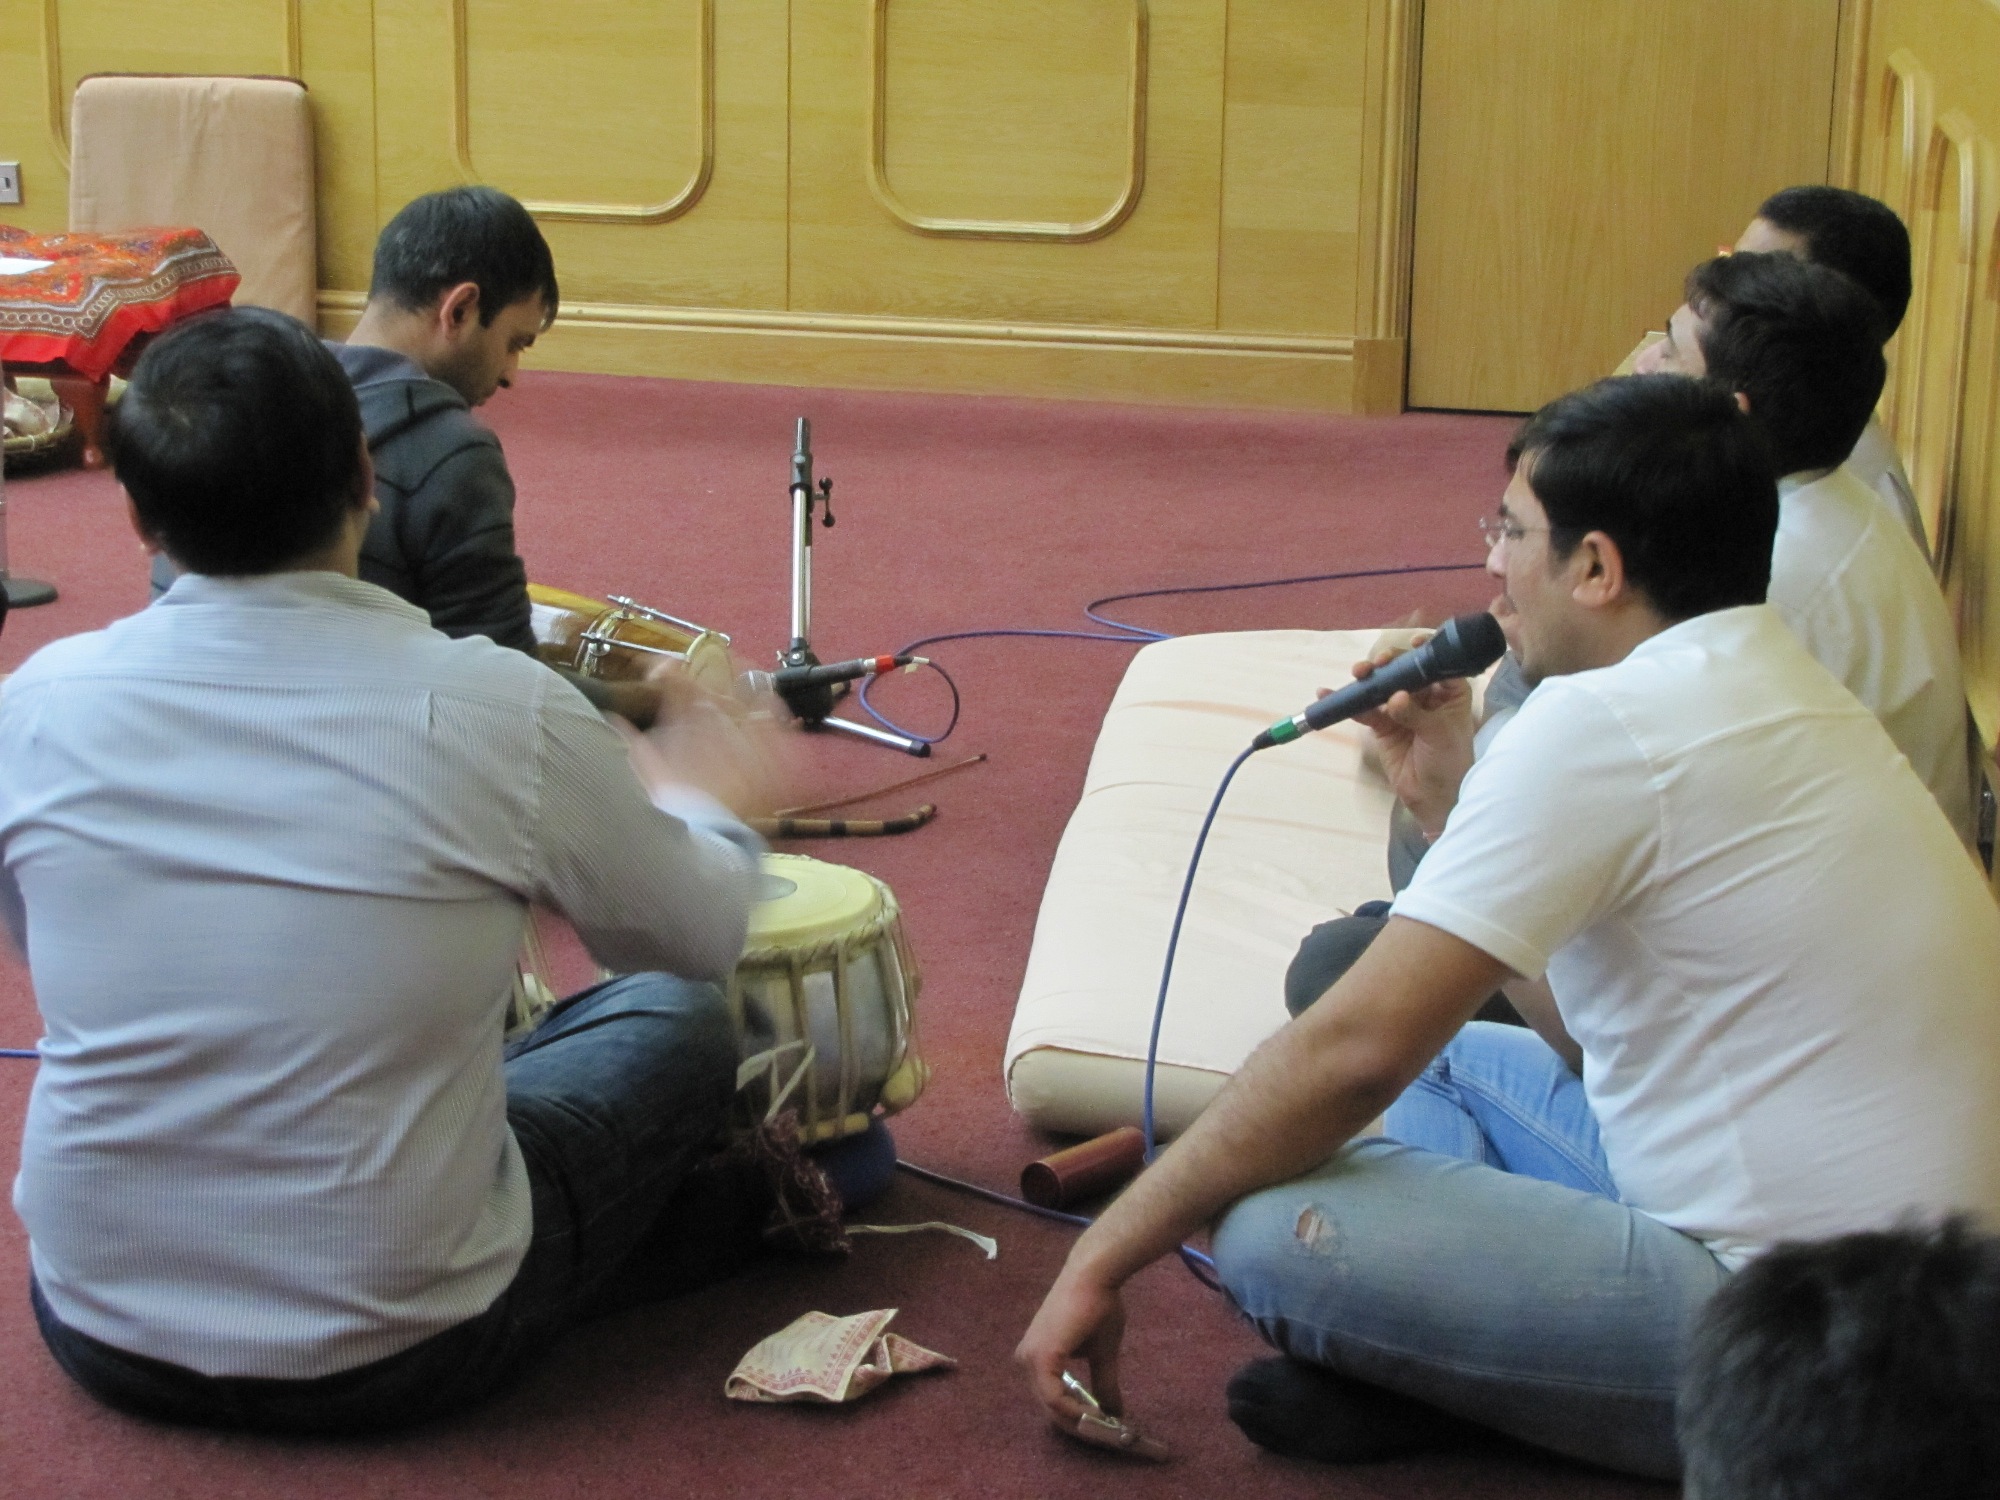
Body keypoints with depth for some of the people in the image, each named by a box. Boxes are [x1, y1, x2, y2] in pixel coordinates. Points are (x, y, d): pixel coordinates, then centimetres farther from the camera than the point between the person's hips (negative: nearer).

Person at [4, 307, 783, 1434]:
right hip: (388, 1359, -3)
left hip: (100, 1332, 4)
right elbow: (704, 937, -1)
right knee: (678, 1019, 18)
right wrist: (697, 804, 23)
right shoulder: (503, 710, -19)